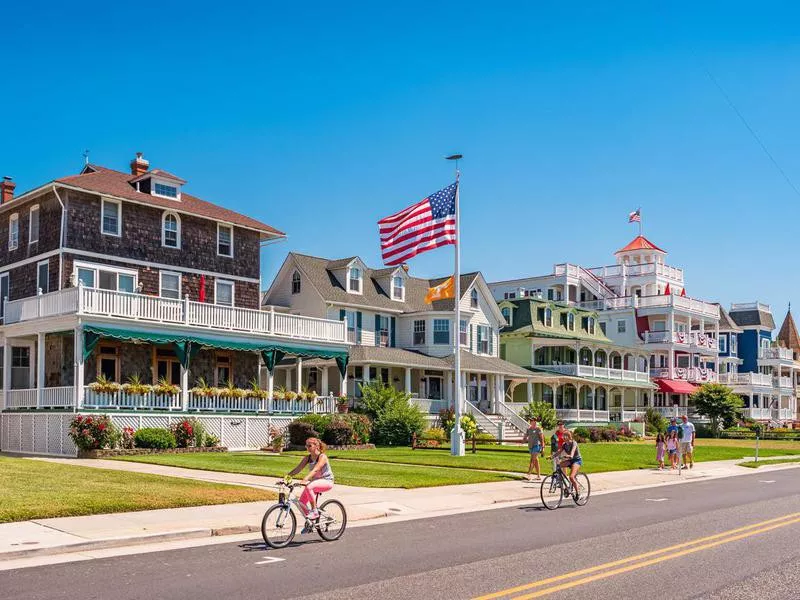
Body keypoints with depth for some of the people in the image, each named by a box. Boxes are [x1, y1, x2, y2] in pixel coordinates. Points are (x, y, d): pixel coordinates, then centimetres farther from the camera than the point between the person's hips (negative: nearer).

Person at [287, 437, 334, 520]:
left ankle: (315, 512, -24)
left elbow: (315, 470, -32)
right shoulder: (307, 458, 2)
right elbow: (298, 469, -6)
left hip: (326, 481, -7)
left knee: (308, 487, -36)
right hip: (315, 481, 7)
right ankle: (309, 519, 14)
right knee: (302, 503, -9)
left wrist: (304, 480, -46)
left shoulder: (322, 457, -18)